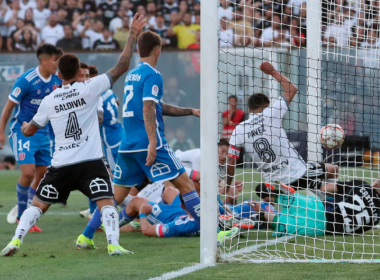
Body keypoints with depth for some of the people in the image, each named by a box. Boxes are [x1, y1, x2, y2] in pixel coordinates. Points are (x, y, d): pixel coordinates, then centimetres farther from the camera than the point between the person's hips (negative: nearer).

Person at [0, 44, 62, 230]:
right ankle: (21, 213, 4)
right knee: (28, 172, -18)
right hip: (22, 131, -6)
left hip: (43, 133, 6)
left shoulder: (57, 81, -1)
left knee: (42, 175, 5)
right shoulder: (27, 80, -17)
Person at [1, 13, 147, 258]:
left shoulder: (49, 101, 7)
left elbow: (29, 131, 20)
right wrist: (133, 36, 4)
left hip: (61, 164, 3)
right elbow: (122, 67, -3)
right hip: (91, 162, -3)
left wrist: (25, 127, 45)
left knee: (38, 205, 13)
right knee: (106, 202, -4)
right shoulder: (89, 88, -3)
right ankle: (113, 244, -23)